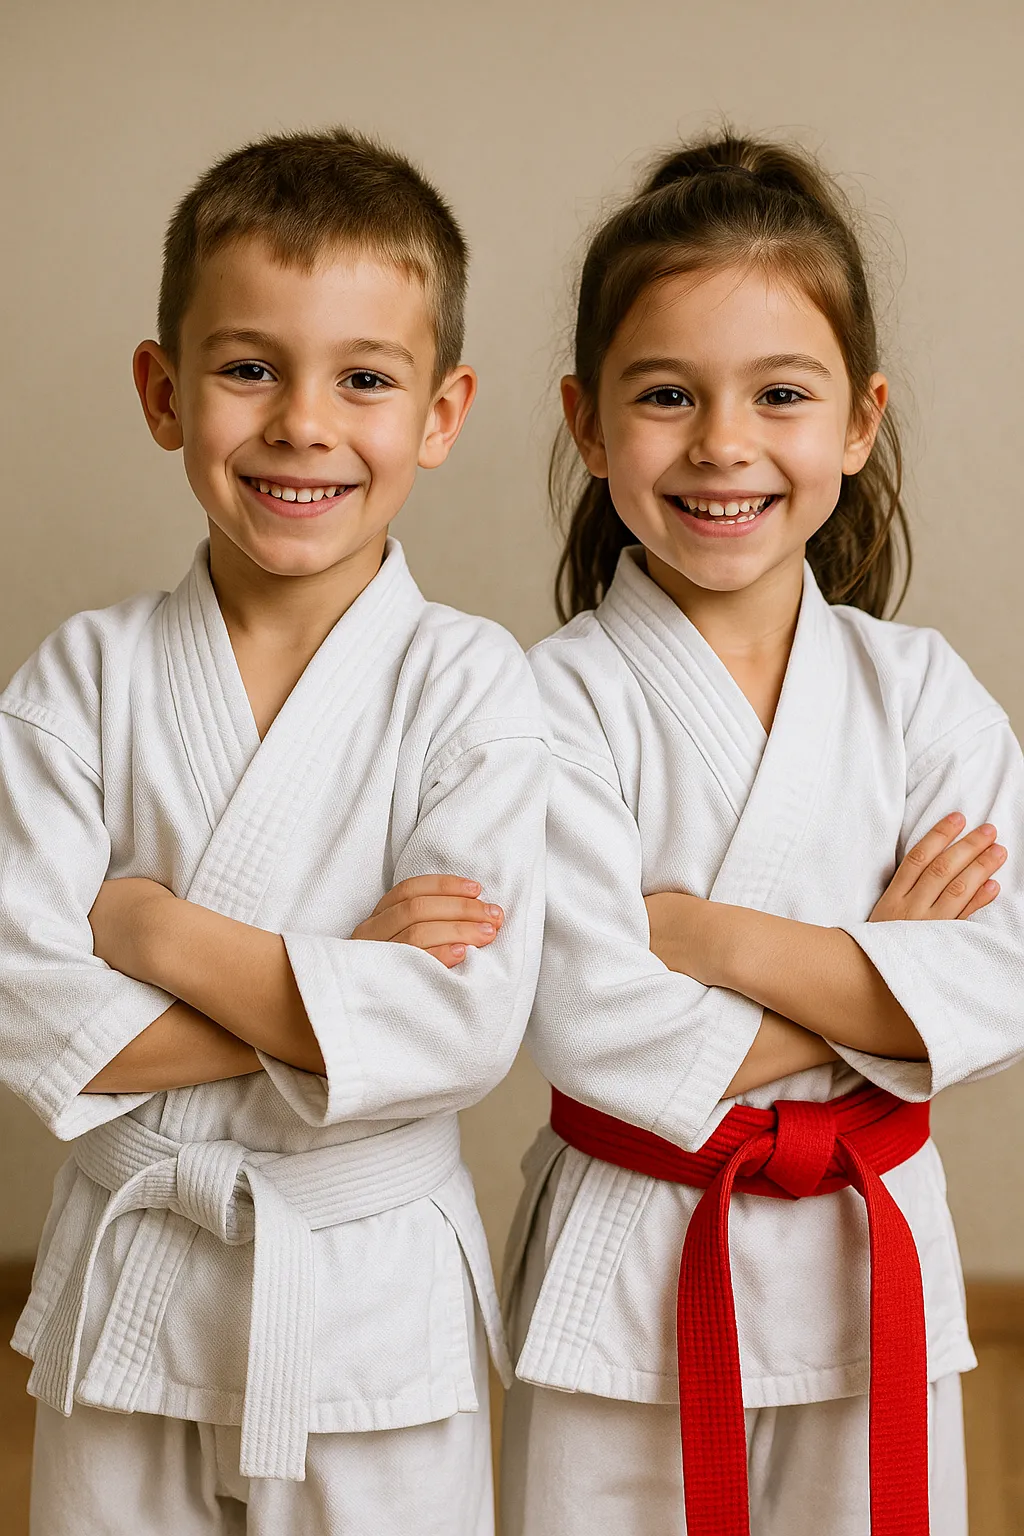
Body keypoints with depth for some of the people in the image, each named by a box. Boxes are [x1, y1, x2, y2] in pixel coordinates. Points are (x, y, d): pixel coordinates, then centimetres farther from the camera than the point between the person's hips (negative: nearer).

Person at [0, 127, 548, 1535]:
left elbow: (467, 1024, -20)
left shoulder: (466, 685, -11)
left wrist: (159, 929, -19)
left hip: (378, 1304, -1)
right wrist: (339, 983, -20)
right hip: (131, 1292, 2)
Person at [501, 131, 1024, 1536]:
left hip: (869, 1263, 3)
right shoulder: (563, 699, -12)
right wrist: (868, 975, -15)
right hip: (625, 1274, -2)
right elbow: (593, 1021, -22)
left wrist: (711, 936, -20)